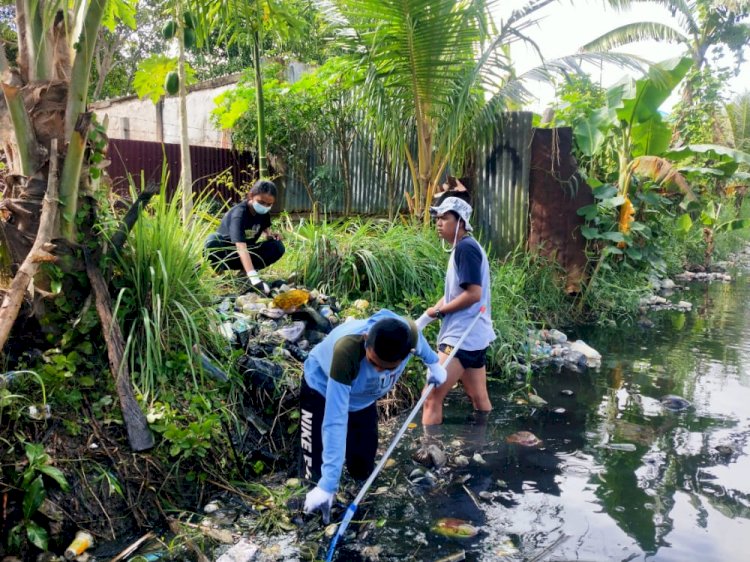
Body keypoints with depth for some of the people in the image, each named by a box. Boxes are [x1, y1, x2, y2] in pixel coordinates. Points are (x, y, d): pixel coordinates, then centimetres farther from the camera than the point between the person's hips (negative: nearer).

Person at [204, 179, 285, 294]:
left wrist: (270, 234, -10)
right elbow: (241, 248, -43)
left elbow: (265, 227, 16)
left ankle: (244, 271, -7)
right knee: (213, 241, -40)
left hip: (248, 251, 6)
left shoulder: (263, 212, -9)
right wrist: (254, 278, -53)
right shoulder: (239, 214, -31)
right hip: (224, 251, -6)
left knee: (277, 247, -17)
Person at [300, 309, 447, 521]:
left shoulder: (409, 334, -32)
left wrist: (433, 363, 15)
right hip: (322, 389, -4)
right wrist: (327, 485, -46)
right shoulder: (346, 350, -45)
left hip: (363, 397, 4)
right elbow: (335, 421, -45)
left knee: (362, 471, 4)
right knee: (316, 474, -9)